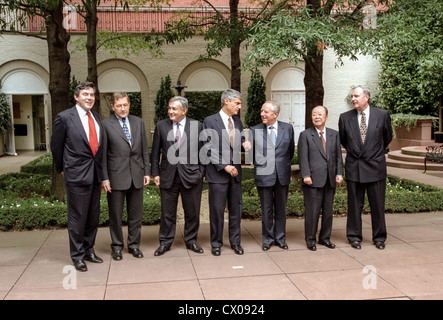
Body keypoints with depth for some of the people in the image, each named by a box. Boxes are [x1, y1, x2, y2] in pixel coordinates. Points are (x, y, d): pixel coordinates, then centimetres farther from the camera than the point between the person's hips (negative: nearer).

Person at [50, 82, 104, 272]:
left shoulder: (96, 117, 9)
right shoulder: (65, 117, -6)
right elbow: (56, 146, 2)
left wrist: (100, 169, 12)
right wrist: (62, 169, 8)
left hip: (95, 173, 6)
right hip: (76, 175, -6)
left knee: (93, 216, 14)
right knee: (77, 217, 2)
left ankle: (89, 250, 29)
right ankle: (77, 256, 16)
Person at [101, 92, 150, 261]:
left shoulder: (138, 122, 9)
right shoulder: (105, 124, -4)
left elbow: (145, 149, 11)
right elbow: (102, 154, -5)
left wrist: (147, 171, 6)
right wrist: (104, 178, -8)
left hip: (136, 175, 4)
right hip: (116, 176, -3)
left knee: (136, 214, 11)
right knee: (115, 215, 7)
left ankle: (134, 244, 25)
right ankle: (117, 246, 22)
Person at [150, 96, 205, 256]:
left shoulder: (197, 126, 0)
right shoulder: (161, 126, 4)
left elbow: (203, 150, 4)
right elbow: (155, 152, 6)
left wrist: (201, 171, -3)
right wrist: (155, 173, 1)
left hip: (191, 175, 0)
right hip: (168, 175, 1)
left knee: (192, 212, 10)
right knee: (167, 212, 8)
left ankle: (191, 241, 27)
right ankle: (165, 242, 23)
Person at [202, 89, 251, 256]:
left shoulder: (237, 121, 12)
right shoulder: (210, 121, -7)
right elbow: (209, 148, -11)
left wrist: (245, 144, -3)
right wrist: (224, 166, -16)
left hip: (235, 172, 6)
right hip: (217, 173, -5)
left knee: (236, 209, 11)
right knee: (217, 210, 2)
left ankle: (235, 241, 24)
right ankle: (216, 243, 17)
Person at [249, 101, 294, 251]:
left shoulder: (287, 128, 3)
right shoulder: (255, 130, -3)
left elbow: (291, 150, 13)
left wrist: (285, 165, 14)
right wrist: (258, 165, -1)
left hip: (283, 175, 2)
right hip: (264, 175, -1)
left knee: (281, 209, 12)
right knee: (266, 210, 8)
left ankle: (280, 238, 27)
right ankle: (267, 239, 23)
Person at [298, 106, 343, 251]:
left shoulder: (334, 134, 14)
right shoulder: (305, 135, 2)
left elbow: (338, 155, 12)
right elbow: (303, 157, -4)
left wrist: (339, 173, 2)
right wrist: (305, 175, -13)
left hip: (330, 179, 4)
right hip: (313, 179, -4)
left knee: (328, 210, 11)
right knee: (312, 211, -2)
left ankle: (325, 237, 24)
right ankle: (310, 239, 11)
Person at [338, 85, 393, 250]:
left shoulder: (382, 115, -2)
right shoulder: (345, 117, 0)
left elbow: (388, 137, 12)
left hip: (375, 167, -1)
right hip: (354, 167, 1)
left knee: (377, 205, 7)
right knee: (354, 205, 7)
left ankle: (379, 238, 22)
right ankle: (354, 237, 21)